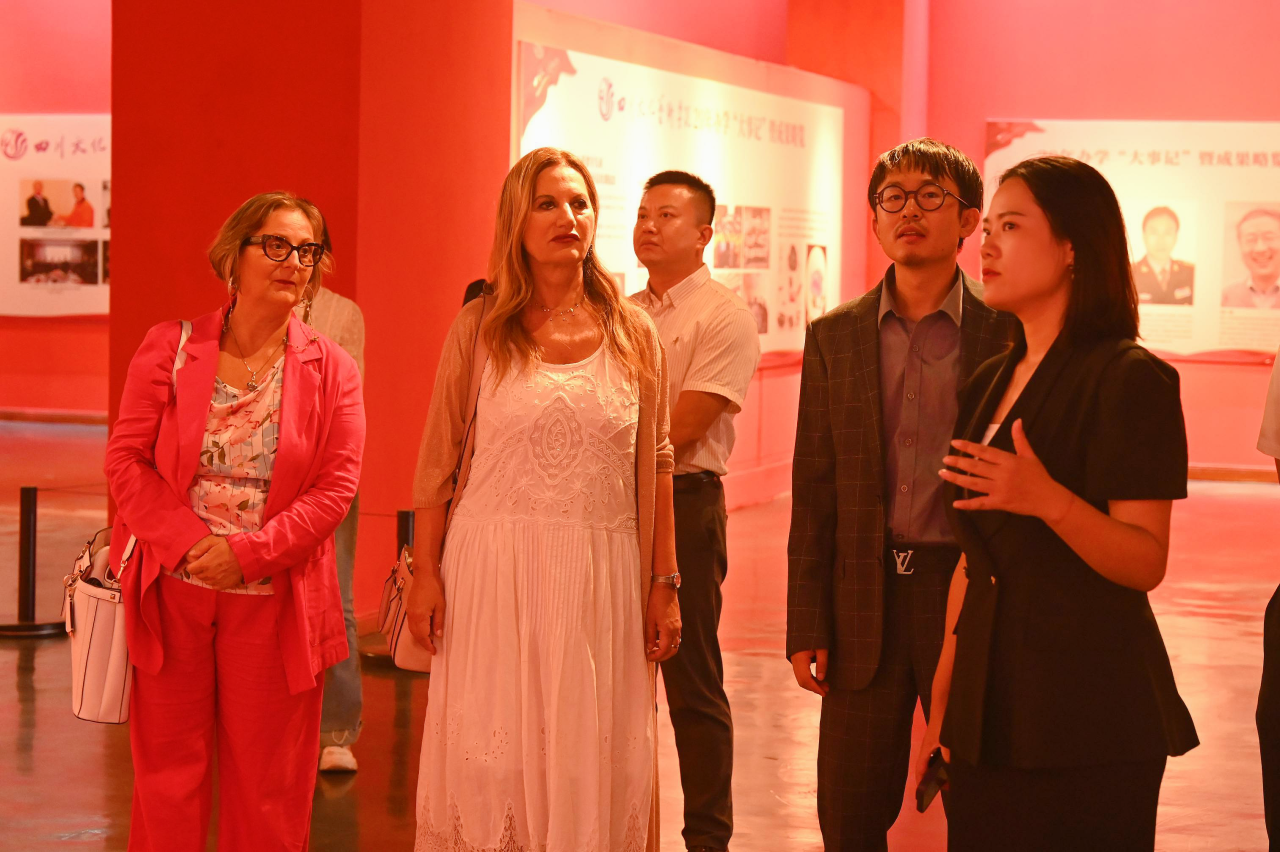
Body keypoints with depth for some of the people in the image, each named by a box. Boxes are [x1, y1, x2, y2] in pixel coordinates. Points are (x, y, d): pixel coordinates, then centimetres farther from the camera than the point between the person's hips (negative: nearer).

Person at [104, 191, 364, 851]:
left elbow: (336, 486, -4)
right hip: (171, 591, 0)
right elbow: (126, 458, -2)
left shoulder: (331, 370, 2)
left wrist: (249, 551, -15)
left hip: (274, 599, 0)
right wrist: (188, 542, -14)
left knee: (268, 784, 7)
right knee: (168, 773, 6)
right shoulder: (169, 349, 2)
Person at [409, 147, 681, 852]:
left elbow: (653, 469, 8)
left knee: (591, 761, 5)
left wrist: (664, 584, 5)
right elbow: (436, 461, 4)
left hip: (601, 574, 1)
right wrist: (424, 572, -2)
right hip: (494, 564, -1)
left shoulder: (633, 334, 6)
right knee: (492, 761, 2)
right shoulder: (479, 330, 2)